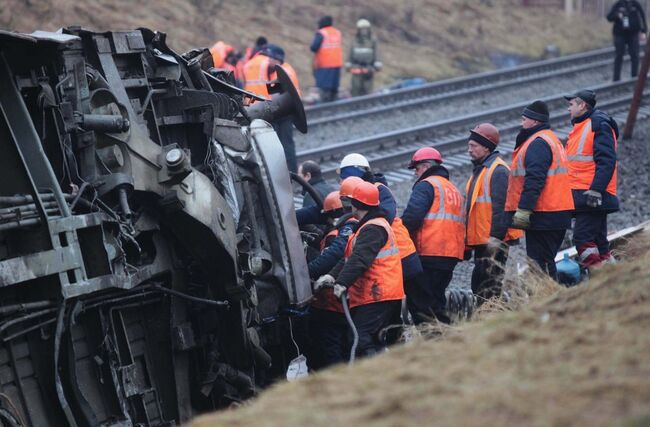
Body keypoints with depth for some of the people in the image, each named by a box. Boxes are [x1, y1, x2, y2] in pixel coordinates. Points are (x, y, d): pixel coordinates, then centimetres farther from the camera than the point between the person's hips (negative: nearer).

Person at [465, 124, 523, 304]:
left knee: (490, 288, -12)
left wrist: (495, 237, -24)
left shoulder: (498, 170, -12)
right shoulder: (479, 170, 20)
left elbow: (500, 207, -20)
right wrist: (468, 239, 23)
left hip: (494, 241, -10)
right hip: (481, 240, 10)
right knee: (479, 287, 11)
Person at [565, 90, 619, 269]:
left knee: (583, 238, -17)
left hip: (593, 196, -10)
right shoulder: (580, 127, 21)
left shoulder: (600, 125, -9)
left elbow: (606, 161, -18)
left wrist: (596, 189, -25)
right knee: (598, 241, 9)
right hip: (582, 196, 10)